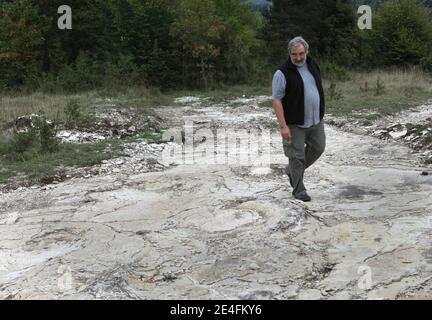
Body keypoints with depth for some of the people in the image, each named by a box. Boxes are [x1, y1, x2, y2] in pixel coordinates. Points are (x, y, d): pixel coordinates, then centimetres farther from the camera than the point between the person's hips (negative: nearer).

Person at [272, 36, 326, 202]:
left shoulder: (313, 65, 6)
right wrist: (283, 126, -22)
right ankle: (299, 190, 13)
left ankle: (292, 170, 33)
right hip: (295, 124, -7)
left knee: (318, 147, 14)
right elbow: (276, 100, -17)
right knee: (297, 156, -1)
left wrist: (320, 114, 18)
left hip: (315, 120, 7)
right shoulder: (282, 73, -15)